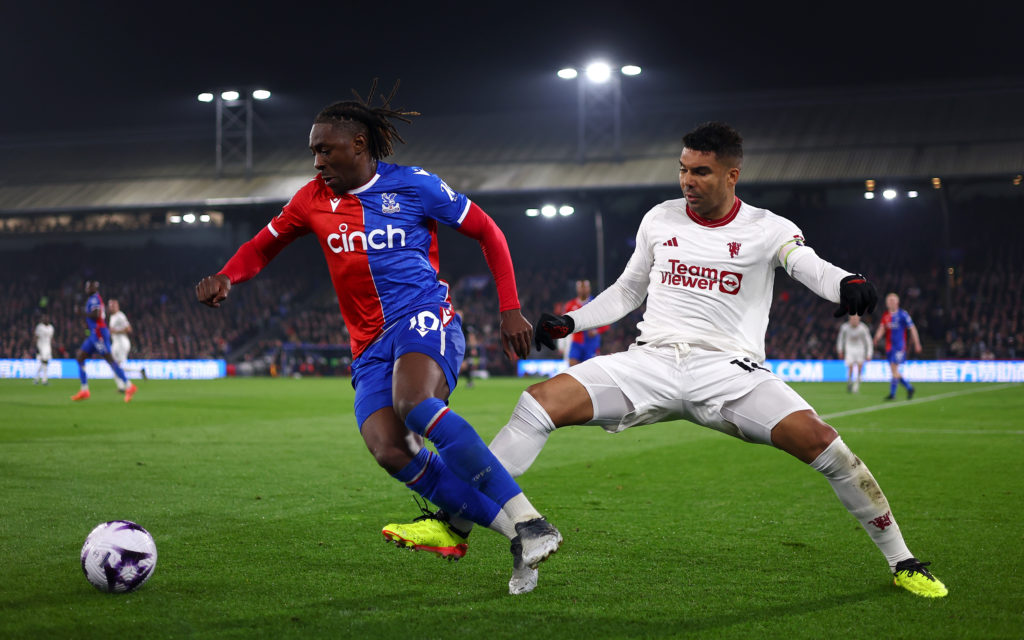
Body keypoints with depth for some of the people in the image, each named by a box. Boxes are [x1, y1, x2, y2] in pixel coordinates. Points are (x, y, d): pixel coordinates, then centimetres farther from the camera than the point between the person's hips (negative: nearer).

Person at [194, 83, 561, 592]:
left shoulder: (413, 185, 2)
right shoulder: (315, 198, 13)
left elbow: (488, 233, 8)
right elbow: (263, 247, 24)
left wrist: (510, 309, 2)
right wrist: (226, 277, 2)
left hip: (424, 318, -4)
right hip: (371, 347, 4)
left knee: (413, 402, -38)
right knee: (387, 449, -26)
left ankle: (530, 523, -38)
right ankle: (512, 529, -18)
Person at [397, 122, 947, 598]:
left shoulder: (768, 230, 2)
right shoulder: (659, 220, 12)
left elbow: (812, 269, -14)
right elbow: (628, 291, 24)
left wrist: (848, 283, -37)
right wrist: (570, 321, 13)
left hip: (729, 370, -3)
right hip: (651, 362, 3)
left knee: (820, 441, -22)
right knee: (539, 402, -16)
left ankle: (902, 563, -3)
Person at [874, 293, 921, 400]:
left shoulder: (903, 315, -6)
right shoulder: (885, 315, 10)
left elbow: (912, 329, -1)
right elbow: (882, 329, 9)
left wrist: (917, 344, -1)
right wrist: (877, 337, -13)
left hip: (899, 346, -6)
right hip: (889, 346, 6)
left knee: (894, 368, -13)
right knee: (894, 371, 8)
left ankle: (892, 393, -10)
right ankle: (909, 387, 26)